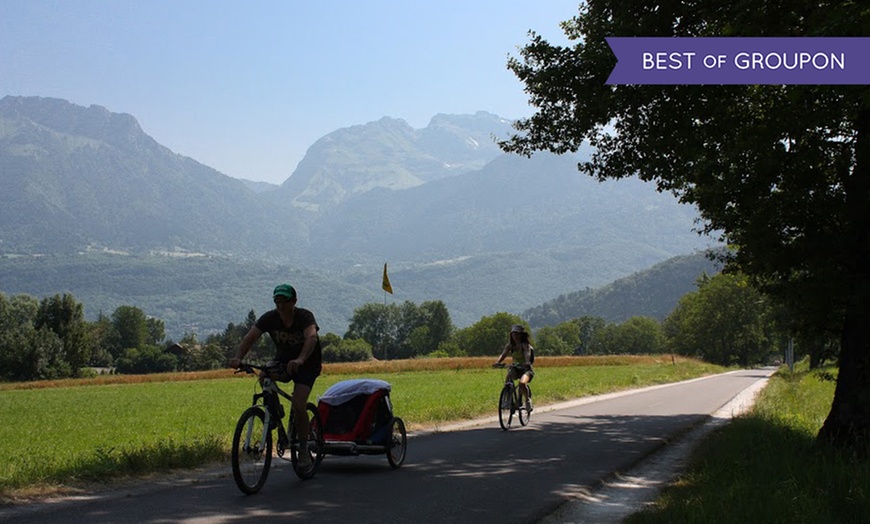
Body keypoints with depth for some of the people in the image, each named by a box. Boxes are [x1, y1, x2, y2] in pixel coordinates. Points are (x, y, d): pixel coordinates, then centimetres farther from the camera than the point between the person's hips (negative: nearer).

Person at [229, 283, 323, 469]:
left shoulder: (305, 317, -24)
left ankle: (303, 449, -2)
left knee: (298, 406, -21)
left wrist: (300, 360, -62)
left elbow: (312, 338, -43)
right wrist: (238, 357, -43)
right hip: (283, 360, 4)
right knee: (264, 377, -30)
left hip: (307, 364, -4)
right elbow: (250, 337, -24)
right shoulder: (270, 318, -13)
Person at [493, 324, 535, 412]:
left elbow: (527, 353, -31)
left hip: (526, 369, -4)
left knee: (522, 383, -34)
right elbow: (503, 354, -14)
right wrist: (497, 362, -36)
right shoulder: (510, 345, 1)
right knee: (507, 380, -28)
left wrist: (527, 362, -53)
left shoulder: (525, 345, -11)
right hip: (515, 368, 4)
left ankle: (528, 400, -9)